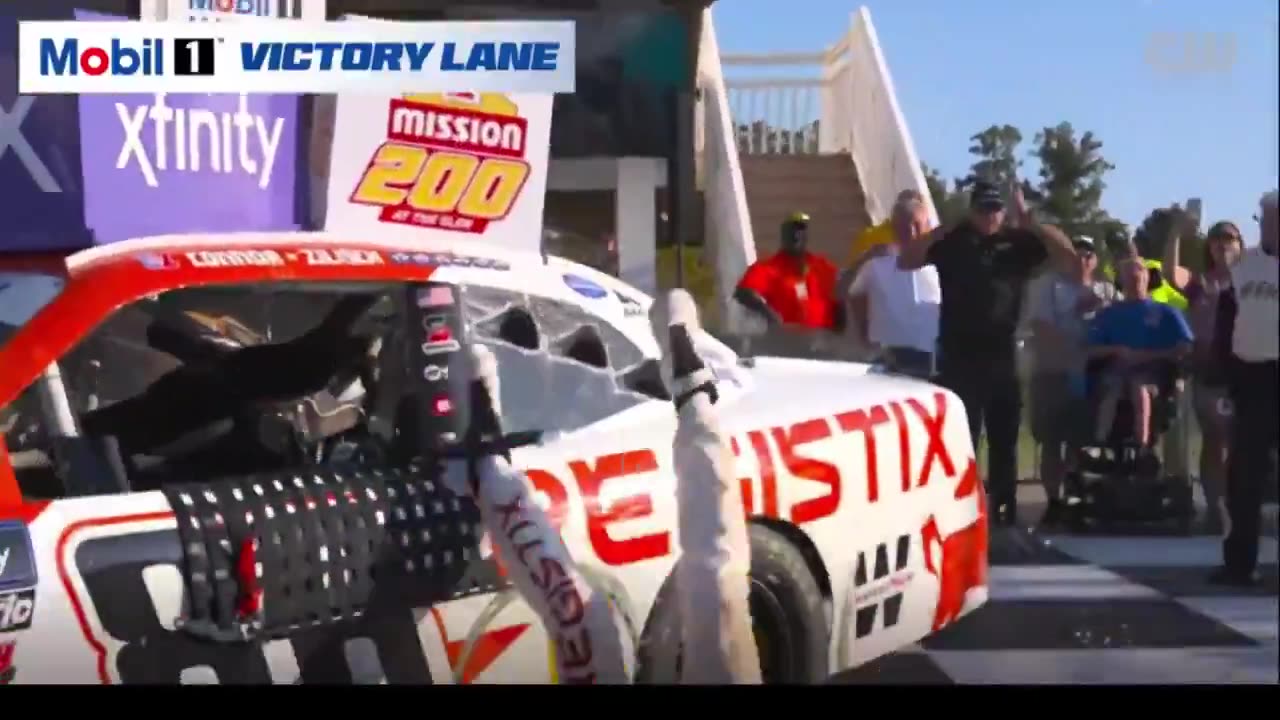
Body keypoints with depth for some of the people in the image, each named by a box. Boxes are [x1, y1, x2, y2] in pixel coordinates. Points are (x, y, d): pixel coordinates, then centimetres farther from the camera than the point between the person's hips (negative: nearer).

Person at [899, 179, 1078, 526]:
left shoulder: (1018, 242, 6)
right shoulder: (951, 241, 3)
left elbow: (1066, 252, -3)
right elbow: (905, 261, -7)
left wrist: (1028, 221, -10)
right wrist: (944, 229, -17)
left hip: (1002, 357, 3)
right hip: (959, 356, -2)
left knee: (1004, 438, 10)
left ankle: (1004, 512, 18)